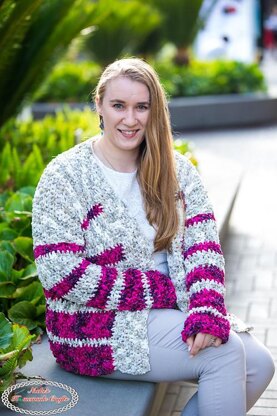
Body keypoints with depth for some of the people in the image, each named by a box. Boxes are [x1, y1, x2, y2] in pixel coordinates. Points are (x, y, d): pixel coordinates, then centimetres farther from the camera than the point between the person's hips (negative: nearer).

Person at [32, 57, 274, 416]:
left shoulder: (176, 169, 5)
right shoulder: (65, 176, -11)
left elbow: (203, 245, -1)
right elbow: (59, 274, -19)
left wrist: (208, 309, -21)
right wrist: (159, 291, -17)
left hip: (171, 313, 6)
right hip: (97, 328, -6)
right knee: (225, 353, -20)